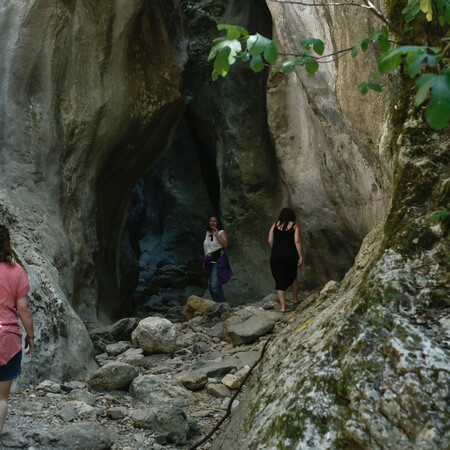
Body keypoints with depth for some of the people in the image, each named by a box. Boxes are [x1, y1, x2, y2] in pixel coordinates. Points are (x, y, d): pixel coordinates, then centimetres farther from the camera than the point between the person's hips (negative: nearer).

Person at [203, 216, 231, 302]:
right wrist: (204, 261, 19)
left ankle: (221, 304, -10)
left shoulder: (221, 232, -1)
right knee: (210, 286, 6)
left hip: (219, 262, -7)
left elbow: (225, 244, -17)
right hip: (210, 262, 7)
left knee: (215, 285, -17)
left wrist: (216, 235, -15)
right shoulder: (207, 233, 16)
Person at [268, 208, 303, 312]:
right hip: (291, 255, 0)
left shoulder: (275, 225, 7)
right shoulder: (295, 226, 2)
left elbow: (270, 241, 2)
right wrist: (301, 257, -7)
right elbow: (297, 241, -9)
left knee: (280, 281, 4)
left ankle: (283, 306, -1)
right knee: (293, 276, 25)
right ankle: (295, 299, 37)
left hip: (276, 257, 0)